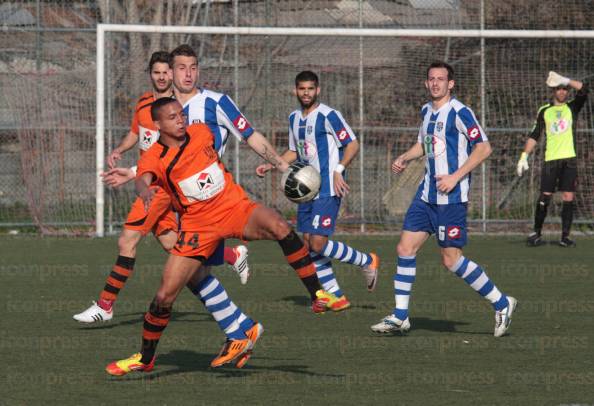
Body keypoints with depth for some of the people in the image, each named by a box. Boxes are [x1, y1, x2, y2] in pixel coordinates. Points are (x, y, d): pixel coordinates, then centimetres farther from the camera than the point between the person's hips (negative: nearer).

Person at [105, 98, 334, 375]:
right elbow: (143, 179, -34)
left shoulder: (201, 133, 2)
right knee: (165, 295, -5)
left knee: (278, 227, -32)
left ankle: (317, 294, -24)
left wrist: (280, 164, 19)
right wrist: (144, 190, -59)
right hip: (197, 225, -1)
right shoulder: (153, 158, -10)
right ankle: (145, 359, 18)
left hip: (235, 208, 1)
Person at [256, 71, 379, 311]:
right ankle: (335, 296, 10)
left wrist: (339, 170, -22)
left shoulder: (328, 116, -10)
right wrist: (270, 166, 14)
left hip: (328, 190, -8)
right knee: (308, 245, 3)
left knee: (318, 243, -15)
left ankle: (367, 262, 7)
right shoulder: (294, 118, 14)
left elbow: (352, 144, -10)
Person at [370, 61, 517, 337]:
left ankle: (501, 304, 8)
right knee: (405, 248, 2)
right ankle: (400, 317, 8)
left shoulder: (459, 112, -12)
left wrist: (456, 177, -19)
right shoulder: (427, 111, 13)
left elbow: (483, 148, -14)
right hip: (427, 195, 8)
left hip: (451, 197, -8)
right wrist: (405, 159, 10)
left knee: (451, 258, -6)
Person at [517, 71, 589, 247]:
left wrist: (564, 80, -15)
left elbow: (583, 90, -8)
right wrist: (524, 156, 1)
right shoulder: (544, 111, 11)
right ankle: (537, 233, 7)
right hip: (550, 159, 0)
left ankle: (565, 236, 0)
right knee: (544, 197, -4)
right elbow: (534, 135, 10)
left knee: (568, 198, -3)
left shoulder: (572, 107, 9)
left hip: (569, 159, 0)